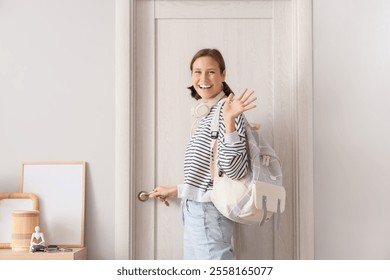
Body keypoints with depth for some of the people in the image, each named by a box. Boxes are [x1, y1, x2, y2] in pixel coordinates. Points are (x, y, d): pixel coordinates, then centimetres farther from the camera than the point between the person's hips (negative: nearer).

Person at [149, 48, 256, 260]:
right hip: (194, 213, 10)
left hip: (208, 215, -9)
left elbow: (235, 170, -23)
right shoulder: (206, 115, 15)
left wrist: (229, 119, -29)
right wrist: (175, 191, 30)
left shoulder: (225, 111, -12)